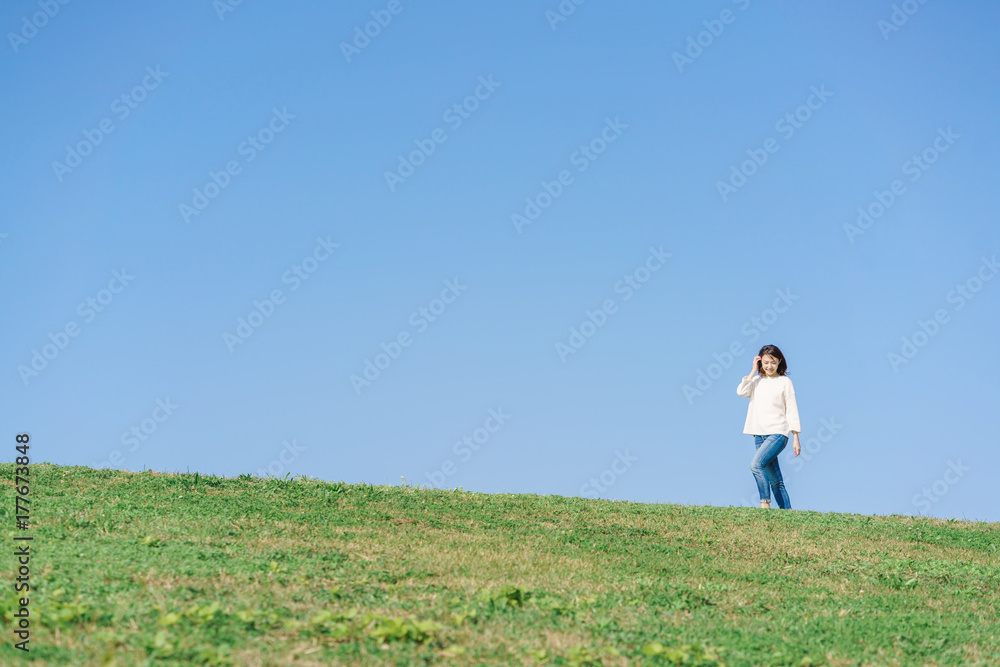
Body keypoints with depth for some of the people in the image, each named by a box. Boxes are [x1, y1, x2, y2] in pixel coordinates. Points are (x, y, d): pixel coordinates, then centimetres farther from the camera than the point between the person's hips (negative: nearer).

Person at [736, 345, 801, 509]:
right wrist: (754, 371, 0)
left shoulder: (785, 382, 3)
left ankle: (765, 504, -24)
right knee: (775, 480, 5)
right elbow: (741, 391, -7)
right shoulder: (756, 381, 13)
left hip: (778, 433, -5)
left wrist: (796, 439, -1)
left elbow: (792, 411, 2)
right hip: (759, 434, 5)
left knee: (756, 464, -25)